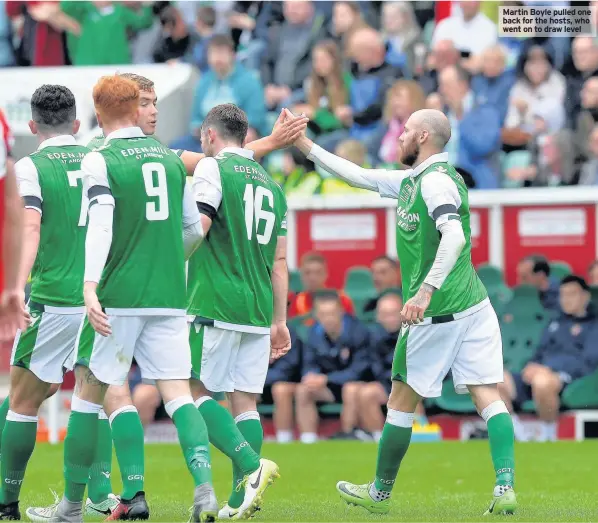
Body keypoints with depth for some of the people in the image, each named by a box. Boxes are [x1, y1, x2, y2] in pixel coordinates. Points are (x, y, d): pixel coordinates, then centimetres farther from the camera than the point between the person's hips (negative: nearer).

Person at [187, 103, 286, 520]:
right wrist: (279, 321, 21)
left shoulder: (213, 168, -2)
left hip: (215, 305, -6)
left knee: (198, 392, -2)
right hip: (258, 311, 6)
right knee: (246, 401, 6)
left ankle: (251, 465, -20)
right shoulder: (271, 184, 18)